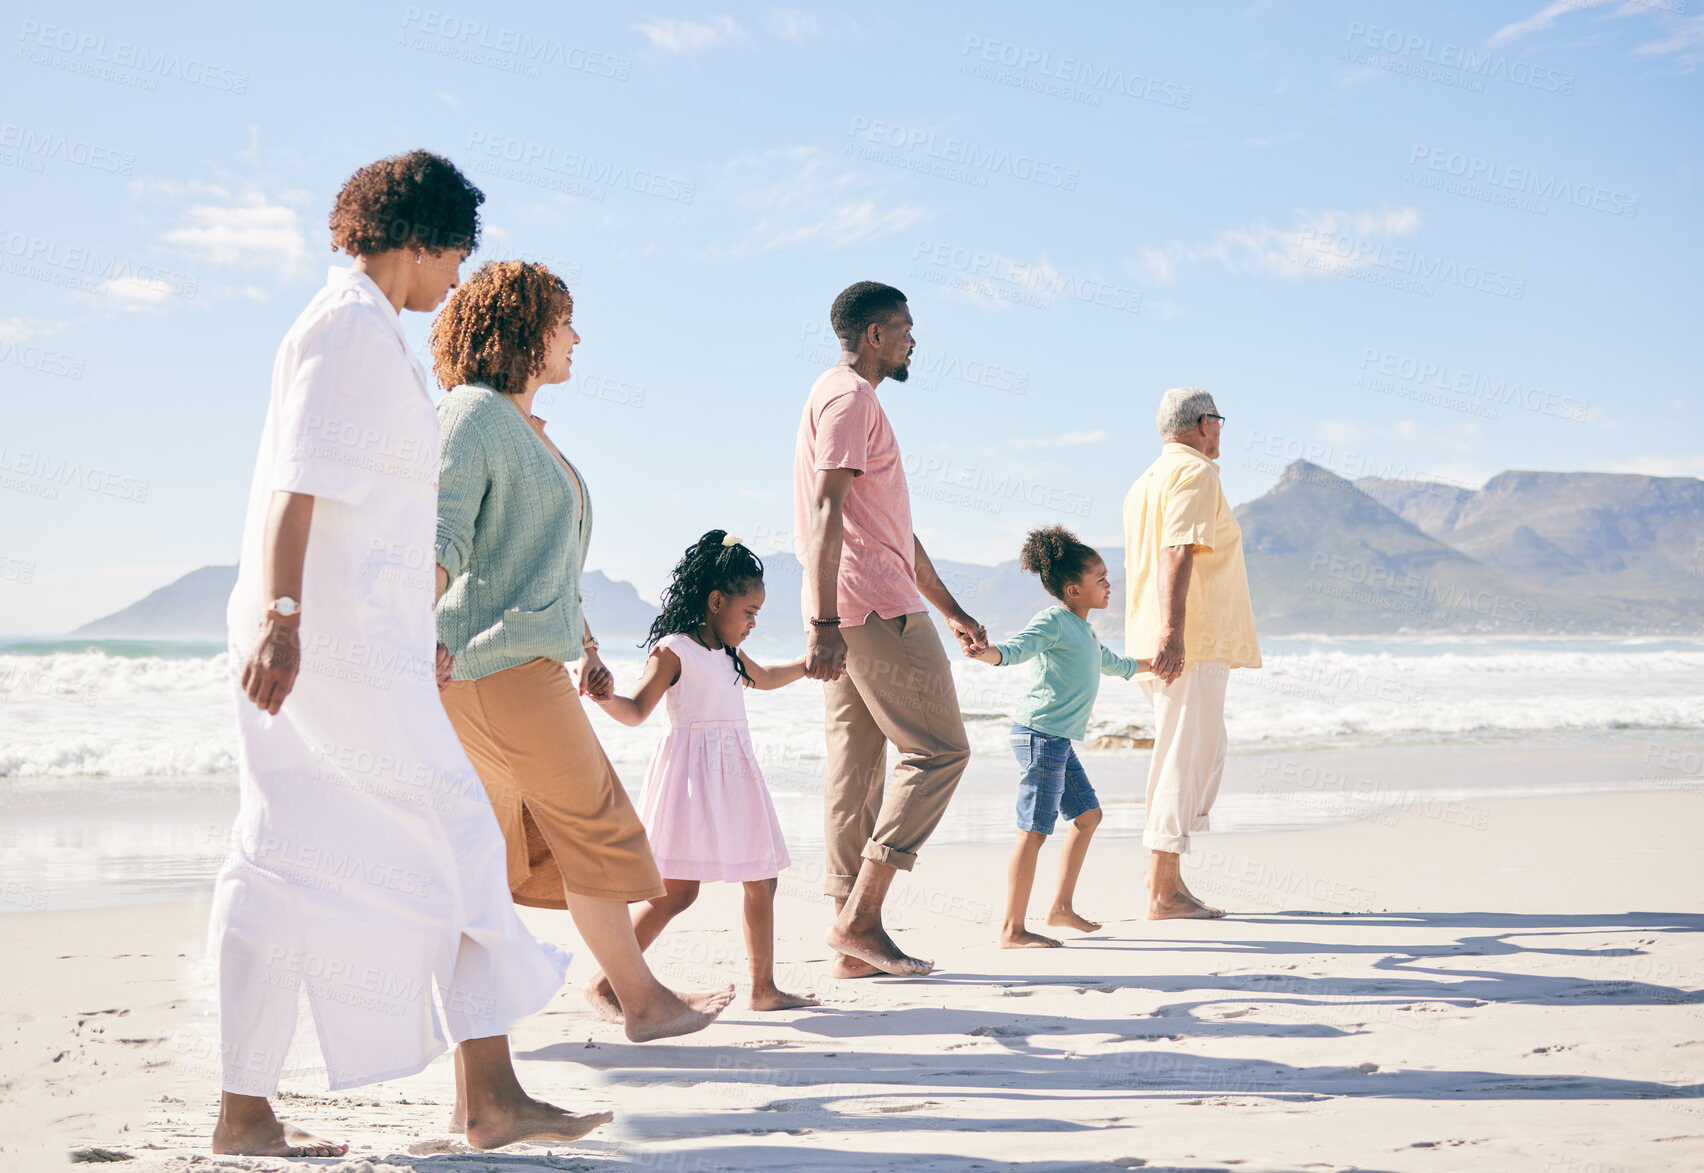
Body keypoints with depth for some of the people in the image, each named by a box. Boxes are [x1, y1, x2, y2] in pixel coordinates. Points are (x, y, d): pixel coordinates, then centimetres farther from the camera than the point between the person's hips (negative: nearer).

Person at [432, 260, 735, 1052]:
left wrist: (586, 647, 25)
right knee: (591, 823, -4)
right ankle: (643, 1000, 4)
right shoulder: (472, 415, -9)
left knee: (489, 843, 9)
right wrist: (420, 636, -29)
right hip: (498, 659, -10)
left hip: (525, 657, 10)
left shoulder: (526, 430, 21)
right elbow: (438, 537, -19)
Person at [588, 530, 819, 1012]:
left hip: (735, 775, 9)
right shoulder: (673, 649, -7)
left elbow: (764, 678, 40)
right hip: (692, 772, -9)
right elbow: (637, 710, -12)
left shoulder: (729, 654, 19)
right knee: (678, 890, -13)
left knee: (761, 881, 10)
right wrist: (605, 696, -30)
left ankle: (764, 987, 20)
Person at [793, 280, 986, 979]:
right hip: (876, 607, -10)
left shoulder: (850, 398, 26)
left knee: (857, 766, 6)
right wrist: (825, 622, -25)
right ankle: (859, 915, -8)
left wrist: (952, 612, 29)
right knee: (939, 748, -6)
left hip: (848, 614, 10)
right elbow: (827, 510, -18)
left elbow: (895, 528, 29)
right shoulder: (850, 396, -7)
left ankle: (855, 942, 7)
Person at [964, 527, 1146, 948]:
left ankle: (1061, 906, 26)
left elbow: (1113, 664, 40)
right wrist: (986, 652, -47)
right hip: (1040, 733, -11)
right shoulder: (1053, 621, -10)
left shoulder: (1084, 632, 21)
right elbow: (1015, 649, -26)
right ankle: (1012, 930, -11)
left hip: (1058, 739, 11)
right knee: (1034, 829, -12)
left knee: (1087, 814, 17)